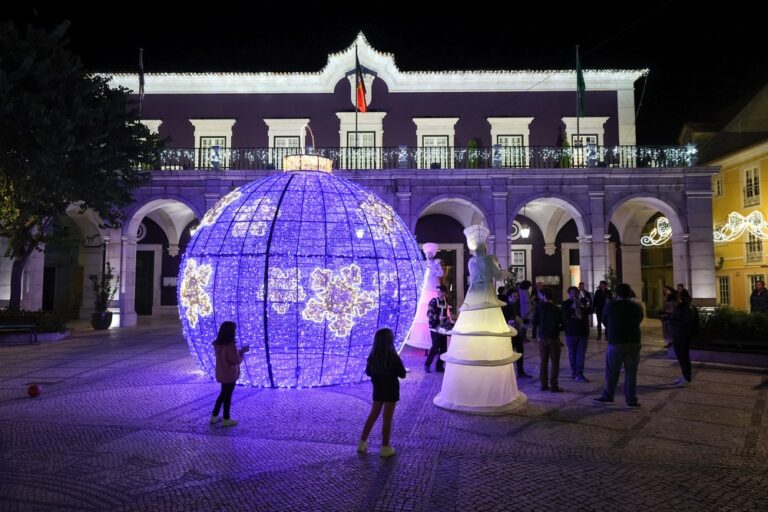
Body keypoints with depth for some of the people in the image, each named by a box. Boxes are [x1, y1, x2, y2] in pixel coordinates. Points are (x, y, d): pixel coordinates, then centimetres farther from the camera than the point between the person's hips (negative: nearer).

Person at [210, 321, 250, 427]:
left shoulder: (218, 344, 0)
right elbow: (236, 360, -21)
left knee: (223, 394, 23)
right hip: (229, 375, -8)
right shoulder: (230, 346, -26)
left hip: (221, 374, 8)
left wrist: (240, 351, 6)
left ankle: (214, 416, 30)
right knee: (227, 396, 7)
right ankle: (226, 419, 21)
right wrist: (242, 352, -6)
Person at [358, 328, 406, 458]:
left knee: (373, 415, 18)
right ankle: (385, 448, 13)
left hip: (378, 389, 5)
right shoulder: (393, 357, -21)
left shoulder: (372, 356, -7)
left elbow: (368, 372, 5)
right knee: (387, 418, 5)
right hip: (391, 391, -4)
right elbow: (402, 374, -13)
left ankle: (362, 443, 22)